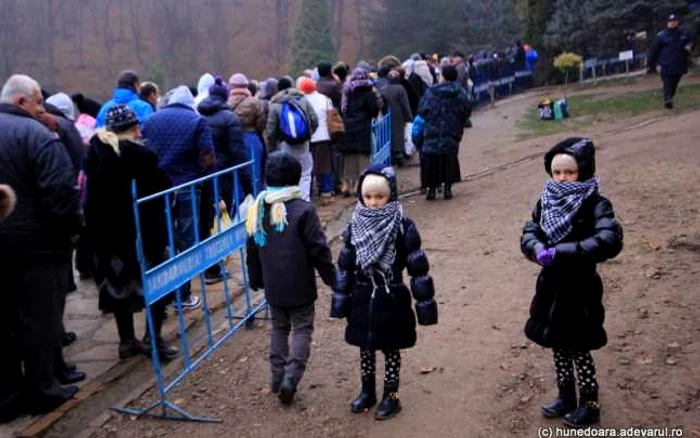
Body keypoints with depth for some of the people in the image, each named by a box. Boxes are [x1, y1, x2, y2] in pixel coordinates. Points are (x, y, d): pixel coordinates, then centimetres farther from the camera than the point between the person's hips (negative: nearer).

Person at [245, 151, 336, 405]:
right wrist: (332, 279, -3)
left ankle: (277, 376, 21)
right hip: (300, 287, -5)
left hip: (273, 287, 5)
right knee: (302, 329, 5)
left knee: (279, 328, 18)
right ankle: (291, 376, -6)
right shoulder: (303, 210, -16)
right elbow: (318, 250, -14)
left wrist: (255, 280, 23)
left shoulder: (259, 209, 2)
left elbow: (253, 251, 10)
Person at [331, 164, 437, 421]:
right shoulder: (355, 226, -2)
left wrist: (425, 303, -10)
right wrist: (340, 300, 5)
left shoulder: (402, 227, -14)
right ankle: (367, 391, 35)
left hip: (392, 300, -4)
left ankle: (391, 396, 26)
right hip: (363, 300, 4)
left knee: (391, 349, 9)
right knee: (365, 348, 16)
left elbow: (417, 267, -10)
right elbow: (345, 266, 4)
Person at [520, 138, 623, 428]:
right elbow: (528, 234, -2)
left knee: (579, 349, 6)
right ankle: (566, 397, 35)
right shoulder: (546, 202, 2)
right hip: (551, 287, 6)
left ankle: (590, 404, 25)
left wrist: (561, 252, -33)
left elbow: (610, 241, -30)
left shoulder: (595, 205, -16)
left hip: (580, 289, -5)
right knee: (559, 346, 17)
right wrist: (539, 250, -25)